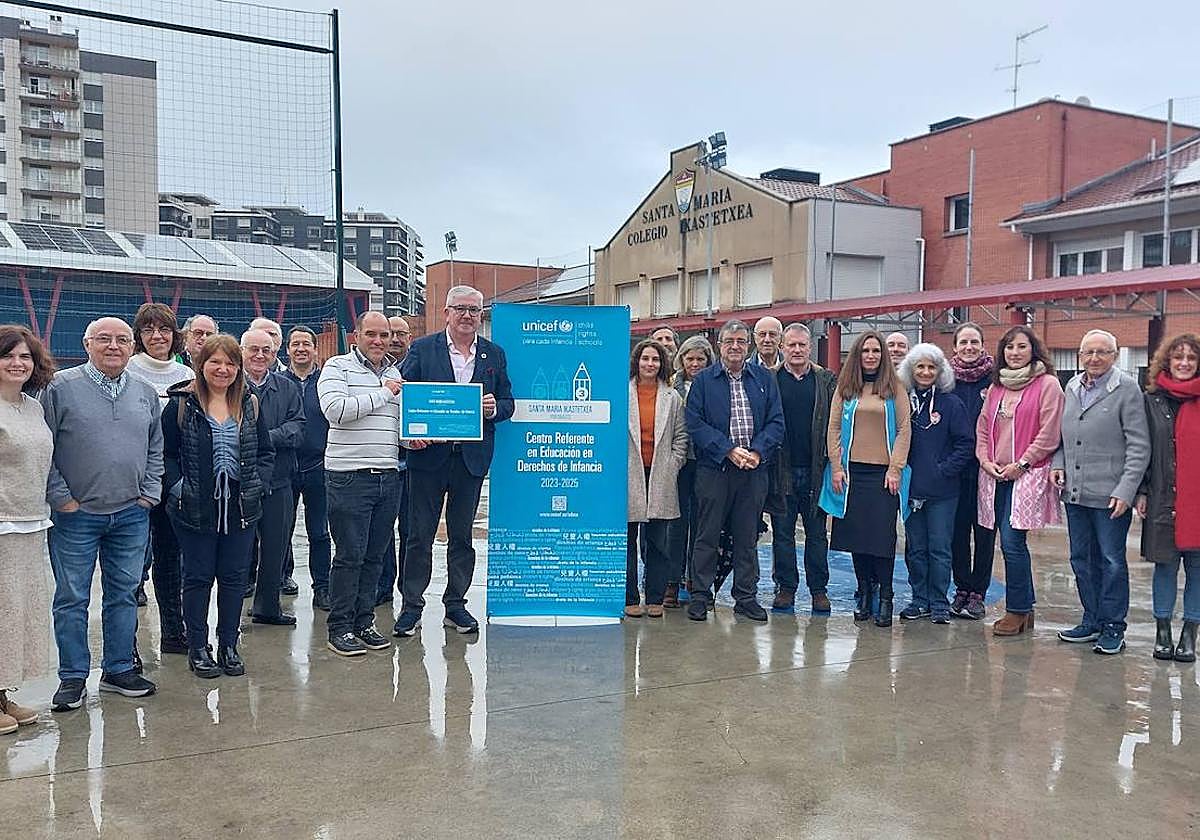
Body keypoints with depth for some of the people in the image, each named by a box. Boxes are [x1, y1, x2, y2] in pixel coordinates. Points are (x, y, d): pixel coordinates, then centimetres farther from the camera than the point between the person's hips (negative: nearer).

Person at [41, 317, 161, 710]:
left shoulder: (146, 393, 9)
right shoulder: (60, 387, -5)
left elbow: (156, 449, 16)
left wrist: (149, 493, 7)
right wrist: (60, 498, -8)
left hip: (131, 515, 4)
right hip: (76, 515, -4)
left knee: (124, 595, 11)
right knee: (71, 598, 4)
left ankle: (118, 670, 23)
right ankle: (72, 677, 16)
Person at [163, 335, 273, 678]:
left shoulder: (250, 404, 6)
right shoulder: (181, 404, -3)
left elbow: (265, 452, 11)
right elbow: (165, 453, -2)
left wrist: (257, 484, -2)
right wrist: (178, 487, -13)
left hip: (241, 506, 3)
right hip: (196, 508, -3)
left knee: (235, 576, 9)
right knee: (198, 576, 7)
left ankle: (228, 646, 21)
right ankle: (197, 648, 19)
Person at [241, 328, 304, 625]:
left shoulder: (287, 388, 9)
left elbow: (297, 429, -2)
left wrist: (267, 438, -15)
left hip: (277, 480, 4)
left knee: (276, 547, 13)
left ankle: (268, 607, 28)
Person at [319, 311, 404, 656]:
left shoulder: (396, 374, 17)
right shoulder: (338, 367, -1)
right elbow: (335, 409, -17)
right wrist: (382, 393, -11)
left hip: (388, 478, 6)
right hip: (349, 476, -6)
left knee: (375, 555, 11)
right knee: (349, 555, -2)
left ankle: (364, 622, 22)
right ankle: (340, 628, 9)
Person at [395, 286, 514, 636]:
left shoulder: (494, 354, 9)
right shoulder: (421, 349, 2)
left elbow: (508, 403, 12)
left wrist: (494, 408, -11)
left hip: (471, 458, 2)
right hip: (428, 453, -2)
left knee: (461, 535, 11)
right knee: (419, 535, 4)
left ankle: (456, 605, 22)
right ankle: (411, 606, 14)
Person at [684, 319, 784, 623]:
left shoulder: (765, 379, 10)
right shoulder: (703, 380, 3)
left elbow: (776, 422, 4)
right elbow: (695, 423, -5)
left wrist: (757, 452, -11)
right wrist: (728, 450, -14)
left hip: (754, 469, 2)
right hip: (713, 469, -2)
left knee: (747, 536, 9)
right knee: (707, 535, 2)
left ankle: (746, 597, 18)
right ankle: (699, 596, 12)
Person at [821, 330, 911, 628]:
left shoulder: (895, 388, 5)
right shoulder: (845, 387, 10)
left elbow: (904, 430, 1)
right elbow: (834, 428, 8)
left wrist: (895, 469, -6)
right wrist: (836, 467, -1)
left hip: (883, 472, -2)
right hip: (852, 470, 2)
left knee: (883, 534, -5)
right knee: (856, 533, 3)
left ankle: (884, 597, 4)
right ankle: (864, 593, 14)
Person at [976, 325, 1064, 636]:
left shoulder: (1047, 384, -3)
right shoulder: (996, 386, 16)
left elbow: (1049, 433, -9)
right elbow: (983, 427, 18)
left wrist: (1021, 463, -11)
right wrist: (985, 460, 3)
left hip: (1028, 474, -6)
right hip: (995, 475, 6)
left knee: (1012, 542, -11)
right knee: (1012, 543, 8)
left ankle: (1017, 610, 2)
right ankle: (1025, 609, 19)